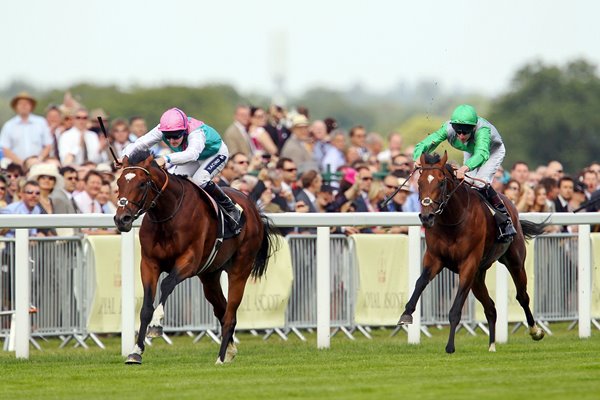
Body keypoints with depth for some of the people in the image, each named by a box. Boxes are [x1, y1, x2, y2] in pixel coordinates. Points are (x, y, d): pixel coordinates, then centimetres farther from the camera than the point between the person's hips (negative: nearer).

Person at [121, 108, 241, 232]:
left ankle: (231, 209, -12)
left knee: (199, 180, -30)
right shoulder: (162, 130, -28)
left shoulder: (196, 133, -45)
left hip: (216, 154, -6)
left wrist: (166, 159, -79)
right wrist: (125, 156, -54)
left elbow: (192, 153, -65)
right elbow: (140, 143, -33)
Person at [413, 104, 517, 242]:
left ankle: (506, 222, -14)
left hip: (493, 152, -5)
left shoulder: (482, 129, -47)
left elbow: (482, 153, -65)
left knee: (480, 183, -23)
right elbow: (423, 145, -41)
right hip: (470, 152, 5)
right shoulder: (448, 128, -36)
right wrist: (419, 157, -64)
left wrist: (466, 167, -84)